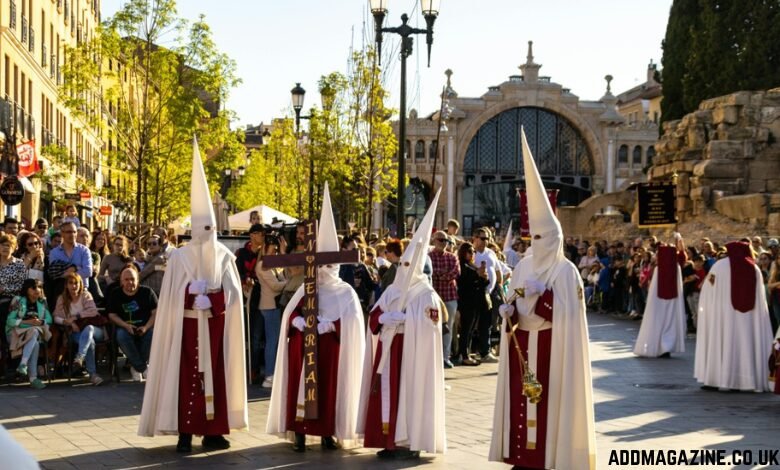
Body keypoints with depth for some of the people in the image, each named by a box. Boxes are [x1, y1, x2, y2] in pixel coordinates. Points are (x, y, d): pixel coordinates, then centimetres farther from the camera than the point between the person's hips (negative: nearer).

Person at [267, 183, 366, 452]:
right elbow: (291, 314, 4)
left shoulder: (345, 292, 5)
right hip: (303, 346, 2)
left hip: (331, 348, -2)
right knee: (301, 386, -4)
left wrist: (328, 325, -17)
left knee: (329, 388, -2)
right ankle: (300, 434, -2)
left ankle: (327, 433, 5)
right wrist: (303, 324, -15)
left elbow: (351, 322, -7)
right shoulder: (306, 289, 13)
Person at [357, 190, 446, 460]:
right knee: (389, 393, 6)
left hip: (411, 353, -7)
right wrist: (386, 318, -11)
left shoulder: (426, 294, -6)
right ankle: (391, 441, 11)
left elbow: (427, 325, -18)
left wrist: (399, 318, -16)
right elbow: (374, 317, 10)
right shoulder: (392, 291, 14)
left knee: (408, 394, -6)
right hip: (389, 352, 7)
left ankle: (411, 443, -2)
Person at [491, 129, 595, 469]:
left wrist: (542, 294, -21)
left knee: (551, 398, -6)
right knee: (521, 396, 5)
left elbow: (567, 312, -12)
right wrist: (509, 311, -6)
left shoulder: (566, 270, -6)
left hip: (552, 347, -6)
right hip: (522, 344, 6)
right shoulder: (523, 267, 12)